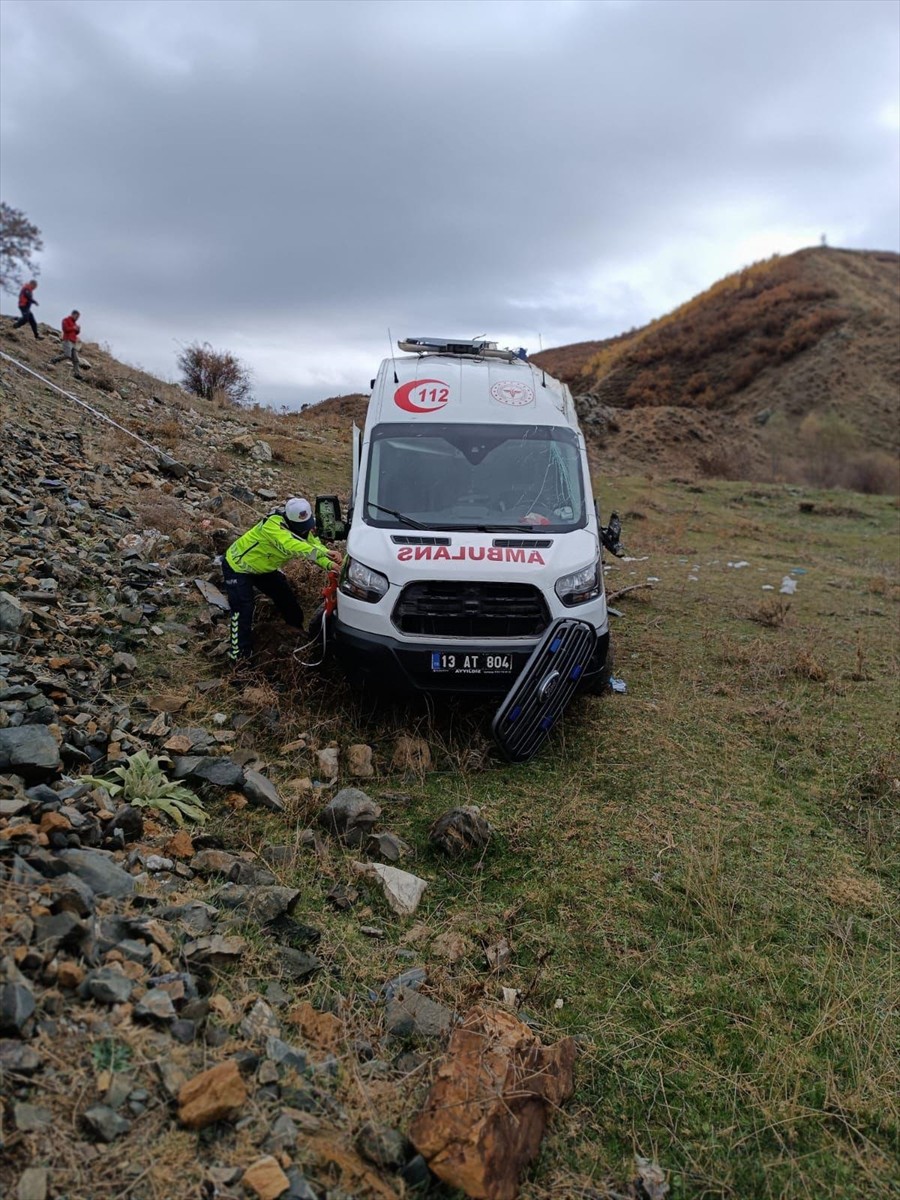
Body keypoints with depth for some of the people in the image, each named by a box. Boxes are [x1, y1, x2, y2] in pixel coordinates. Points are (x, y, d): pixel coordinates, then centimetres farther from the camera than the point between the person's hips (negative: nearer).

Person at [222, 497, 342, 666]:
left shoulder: (303, 528, -13)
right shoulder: (273, 525, -40)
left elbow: (314, 545, -20)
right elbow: (291, 546, -55)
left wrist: (329, 564, -42)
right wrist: (325, 552, -62)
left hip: (262, 567, 8)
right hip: (238, 566, -8)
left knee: (285, 595, 13)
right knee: (243, 609, -16)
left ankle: (298, 626, 37)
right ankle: (240, 655, -9)